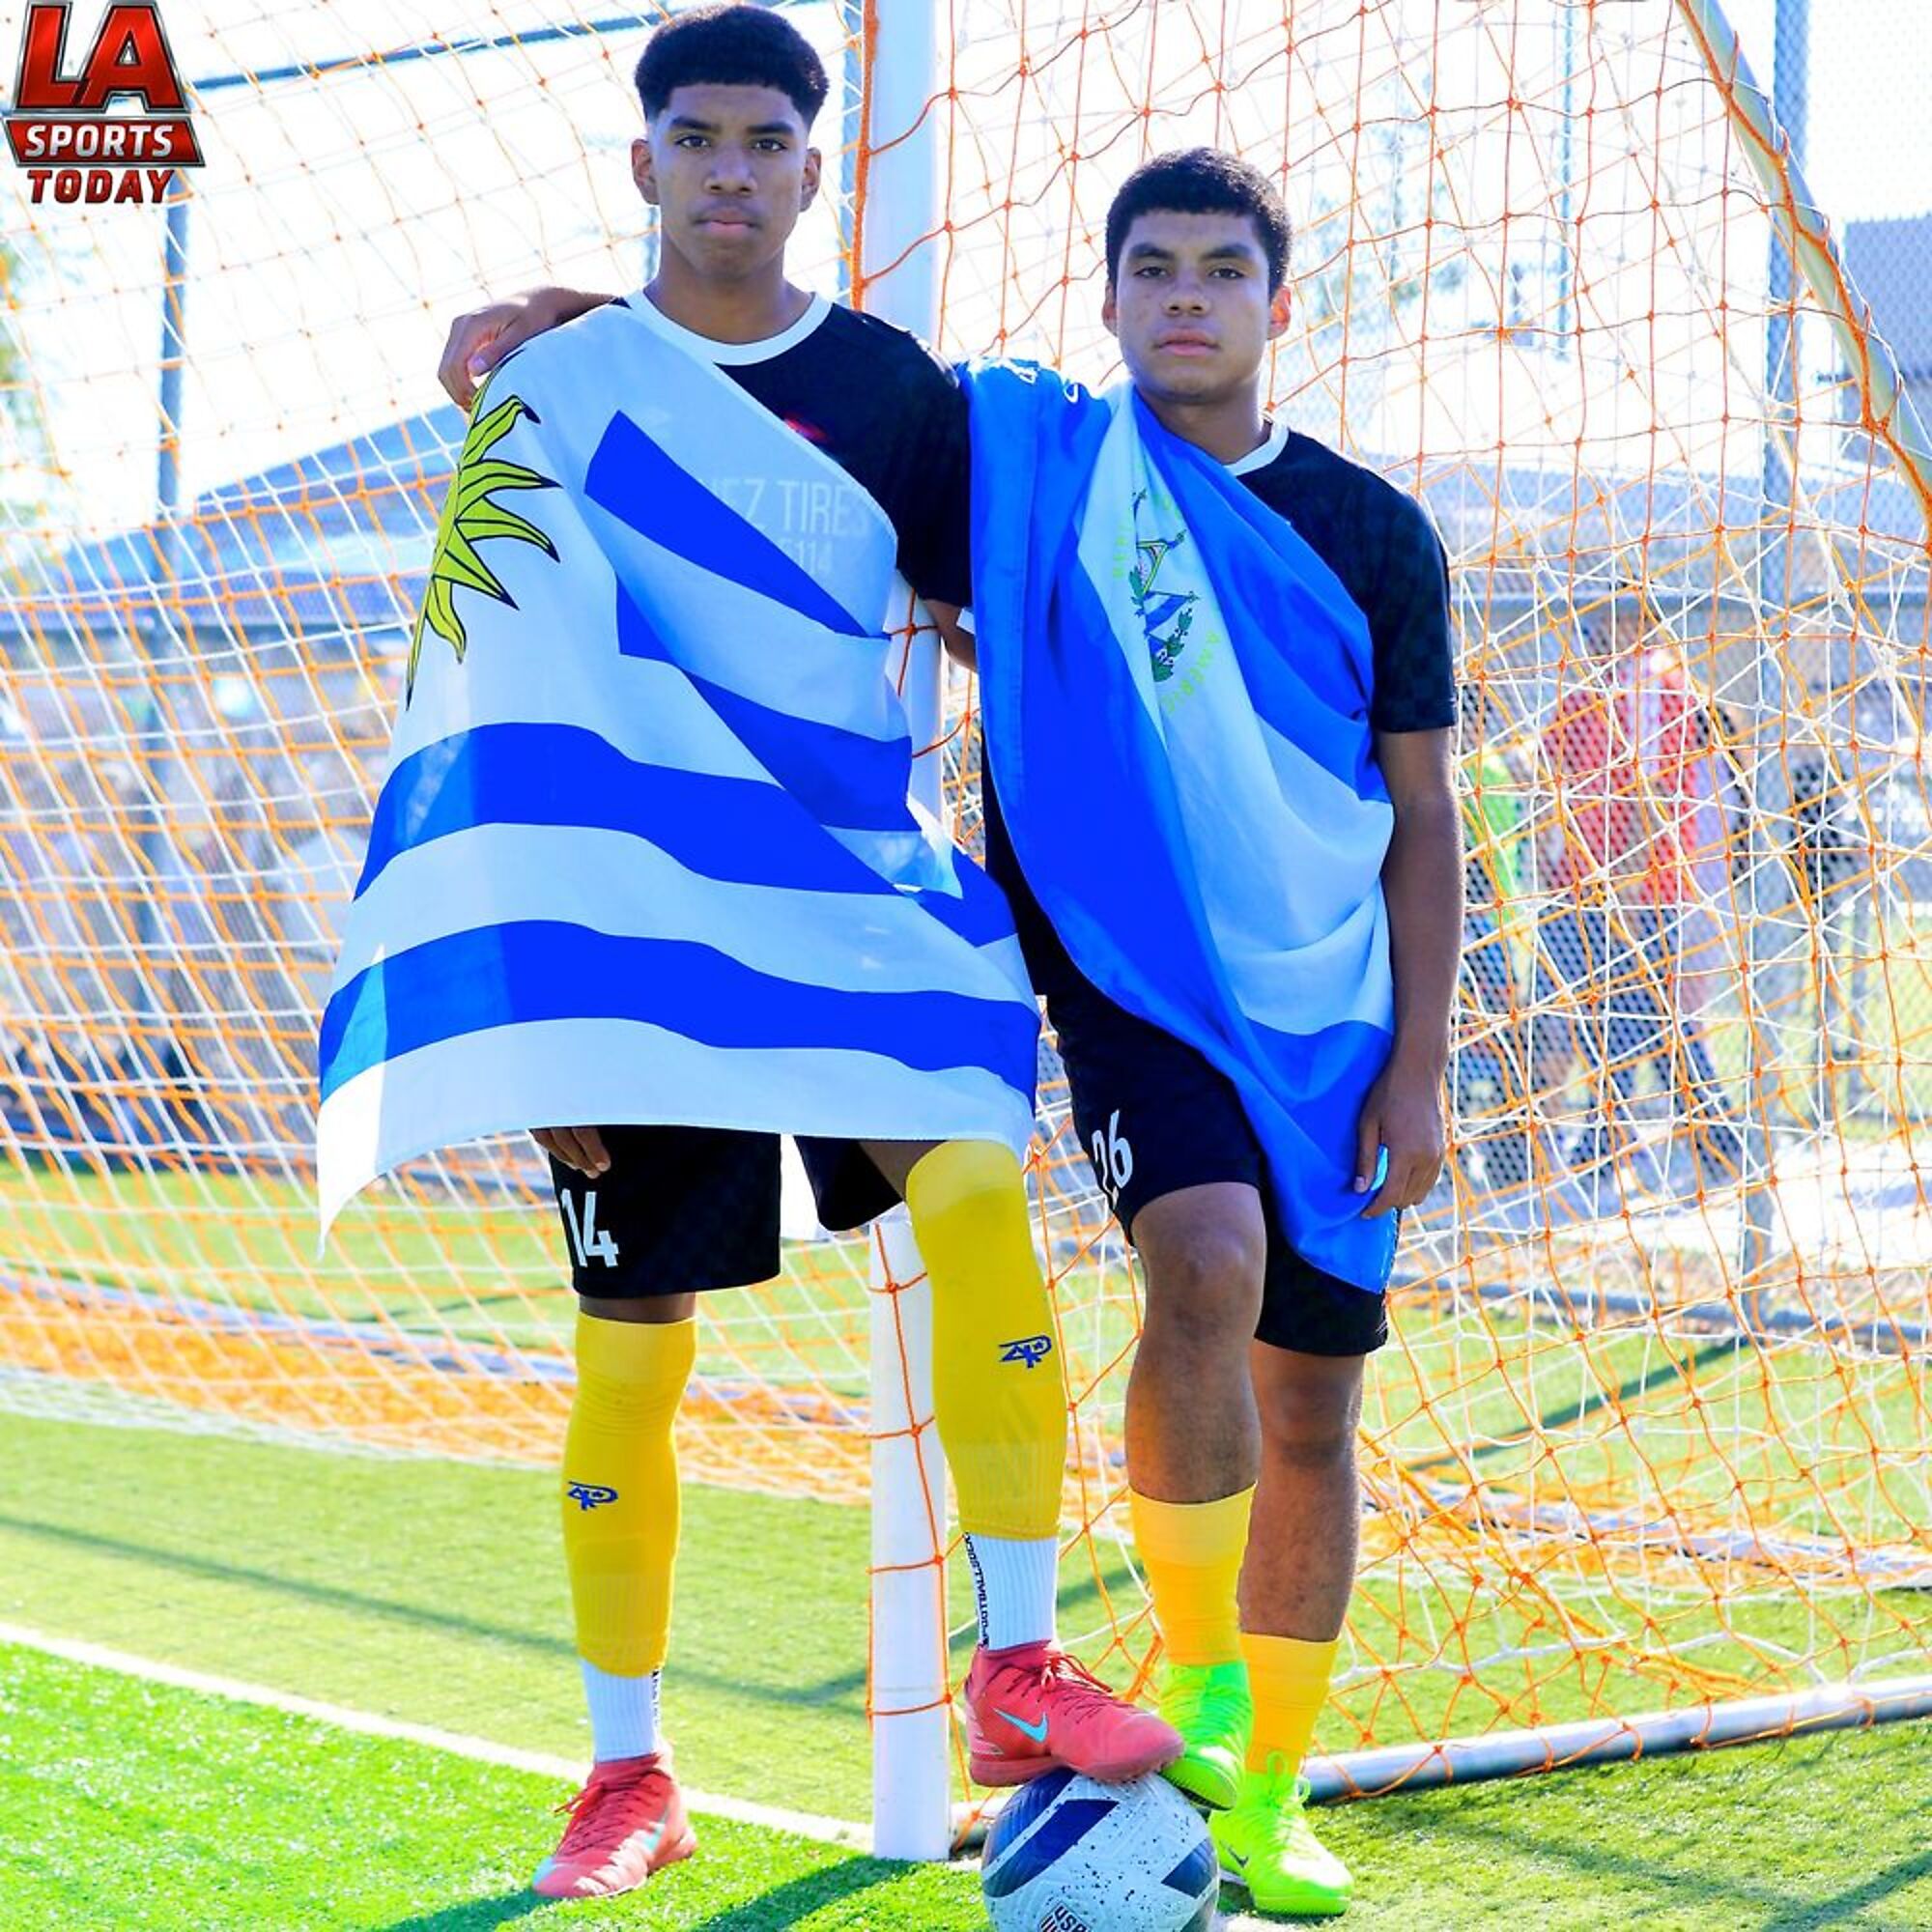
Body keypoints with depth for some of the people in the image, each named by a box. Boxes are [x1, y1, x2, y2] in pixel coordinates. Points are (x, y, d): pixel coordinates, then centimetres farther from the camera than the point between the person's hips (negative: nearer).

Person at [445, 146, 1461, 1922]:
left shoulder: (1375, 535, 5)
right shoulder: (1026, 474, 3)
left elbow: (1423, 821, 7)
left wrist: (1420, 1065, -1)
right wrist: (563, 321, -5)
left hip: (1327, 1011, 2)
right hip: (1123, 980, -2)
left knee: (1310, 1410, 4)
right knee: (1209, 1269, -29)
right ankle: (1196, 1662, -8)